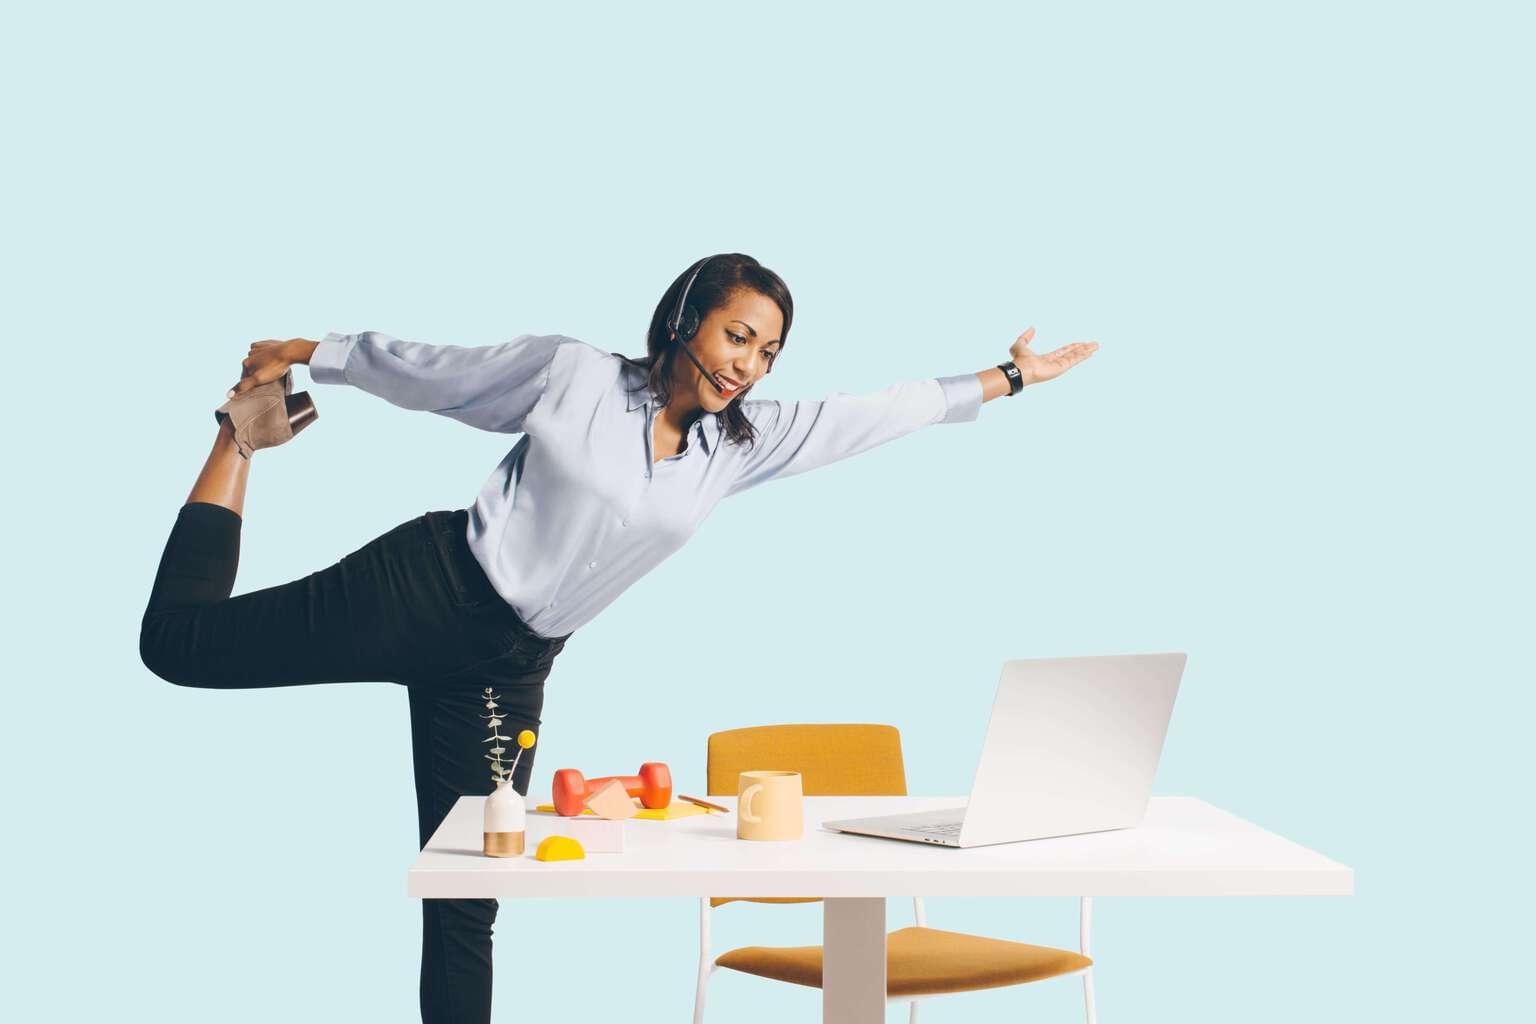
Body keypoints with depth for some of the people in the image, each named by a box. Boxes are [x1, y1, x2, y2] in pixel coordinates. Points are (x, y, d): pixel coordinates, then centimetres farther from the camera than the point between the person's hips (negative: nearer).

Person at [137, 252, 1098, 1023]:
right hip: (426, 586, -3)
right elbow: (431, 370, 3)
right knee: (180, 642, 1)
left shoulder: (742, 442, 4)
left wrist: (1006, 378, 12)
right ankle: (248, 430, 23)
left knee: (468, 899, 4)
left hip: (510, 668, 3)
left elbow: (881, 413, 9)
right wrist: (309, 354, 9)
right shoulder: (572, 371, -8)